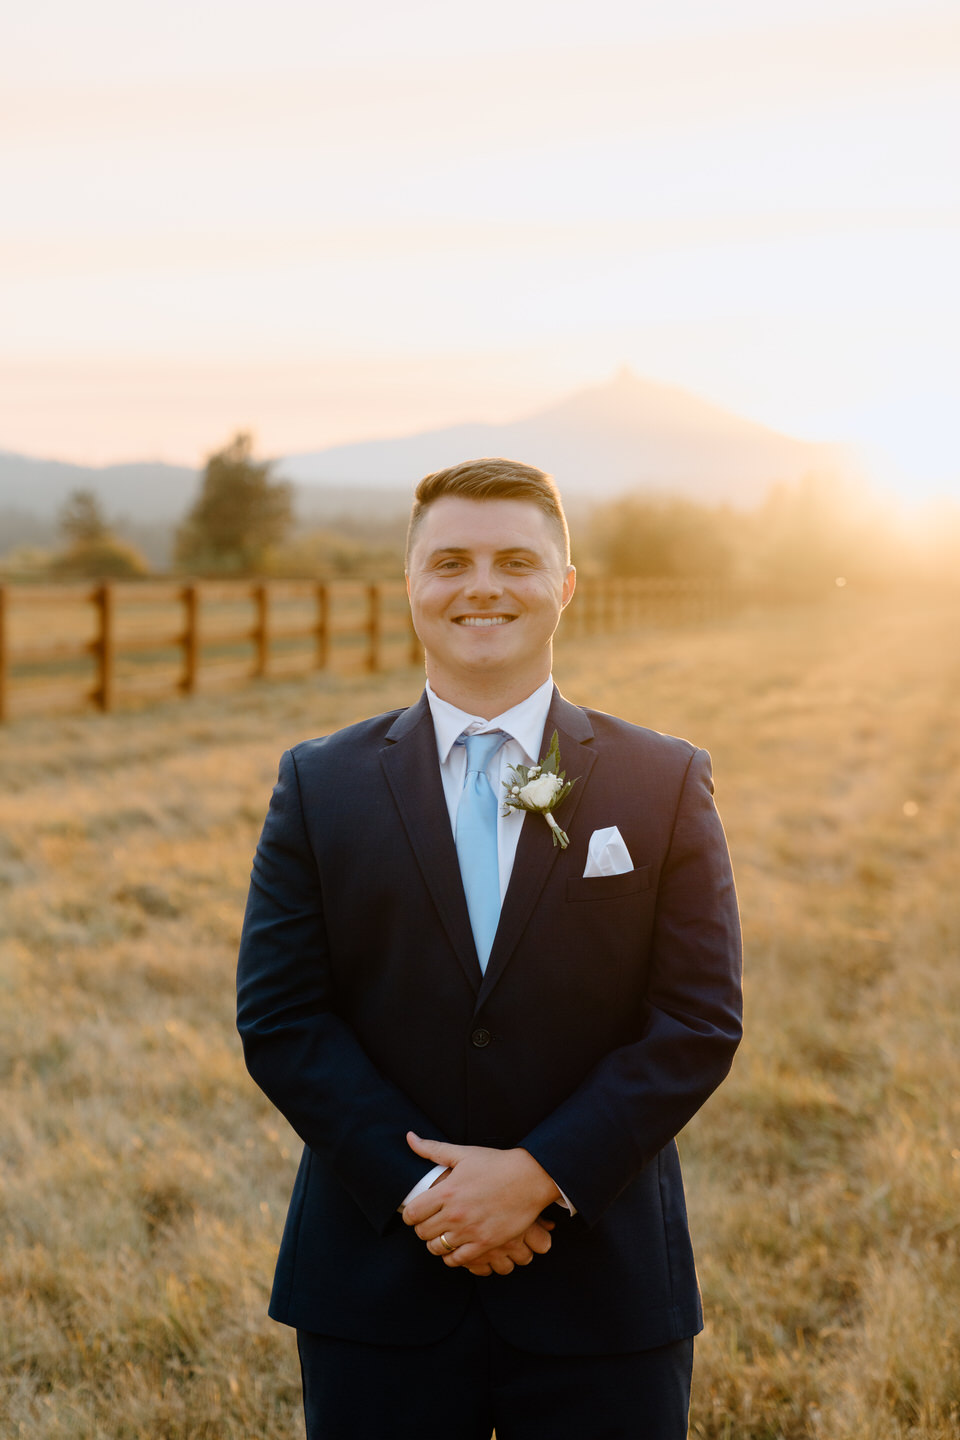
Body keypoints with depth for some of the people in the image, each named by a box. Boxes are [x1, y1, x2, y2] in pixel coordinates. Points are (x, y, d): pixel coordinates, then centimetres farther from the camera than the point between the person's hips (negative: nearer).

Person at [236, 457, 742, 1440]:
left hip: (600, 1286, 0)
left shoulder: (666, 784, 0)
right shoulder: (320, 786, 1)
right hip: (378, 1287, 0)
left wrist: (540, 1173, -14)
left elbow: (700, 1020, -5)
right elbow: (279, 1018, -3)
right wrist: (418, 1187, -13)